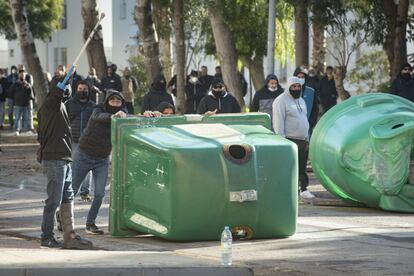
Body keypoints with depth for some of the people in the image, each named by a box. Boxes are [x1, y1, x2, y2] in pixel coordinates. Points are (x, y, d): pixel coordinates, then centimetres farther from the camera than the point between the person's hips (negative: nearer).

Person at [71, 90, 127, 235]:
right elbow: (99, 117, -40)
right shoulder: (99, 110, -18)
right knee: (72, 190, 6)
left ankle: (90, 223, 9)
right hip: (83, 156, -3)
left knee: (99, 193, -6)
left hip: (102, 160, 3)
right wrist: (111, 116, -62)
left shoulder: (121, 116, -7)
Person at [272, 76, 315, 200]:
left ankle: (303, 189, 14)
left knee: (302, 167, 9)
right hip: (290, 140, -8)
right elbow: (278, 122, -12)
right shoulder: (281, 101, -7)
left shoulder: (301, 101, 20)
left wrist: (307, 138, 22)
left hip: (302, 140, 8)